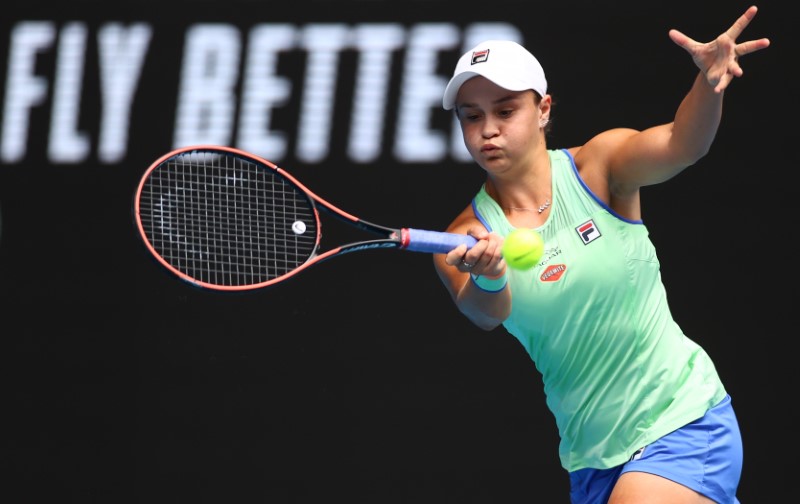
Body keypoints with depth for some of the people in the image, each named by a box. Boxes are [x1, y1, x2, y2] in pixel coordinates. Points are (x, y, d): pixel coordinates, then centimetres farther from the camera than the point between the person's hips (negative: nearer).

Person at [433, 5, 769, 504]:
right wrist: (488, 281, -45)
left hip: (682, 421, -3)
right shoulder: (468, 238, -2)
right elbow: (486, 314, -22)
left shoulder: (598, 167, -5)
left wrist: (709, 82, -45)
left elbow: (680, 145, -24)